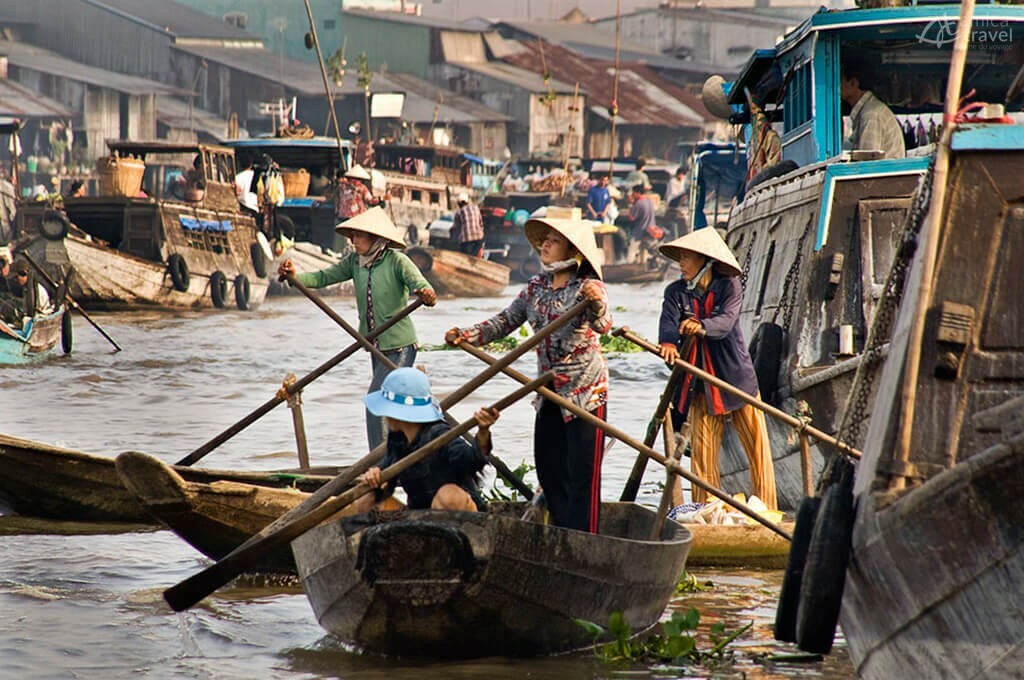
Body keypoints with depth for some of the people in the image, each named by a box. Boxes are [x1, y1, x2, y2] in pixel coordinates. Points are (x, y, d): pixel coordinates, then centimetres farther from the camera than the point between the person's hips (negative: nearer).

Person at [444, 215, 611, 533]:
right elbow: (505, 321, 11)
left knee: (583, 472, -6)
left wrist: (596, 304, -51)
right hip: (550, 391, 8)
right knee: (548, 467, 11)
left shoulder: (588, 286, -12)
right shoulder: (537, 286, 8)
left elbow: (603, 325, -29)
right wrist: (467, 335, -3)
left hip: (585, 389, -7)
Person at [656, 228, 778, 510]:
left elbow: (727, 320, -19)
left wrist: (702, 327, -41)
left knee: (757, 445, -1)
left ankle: (767, 508, 7)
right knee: (701, 448, -1)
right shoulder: (676, 292, 5)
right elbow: (668, 320, -14)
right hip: (699, 382, 2)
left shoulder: (728, 286, -1)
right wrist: (668, 343, -37)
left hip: (737, 376, -2)